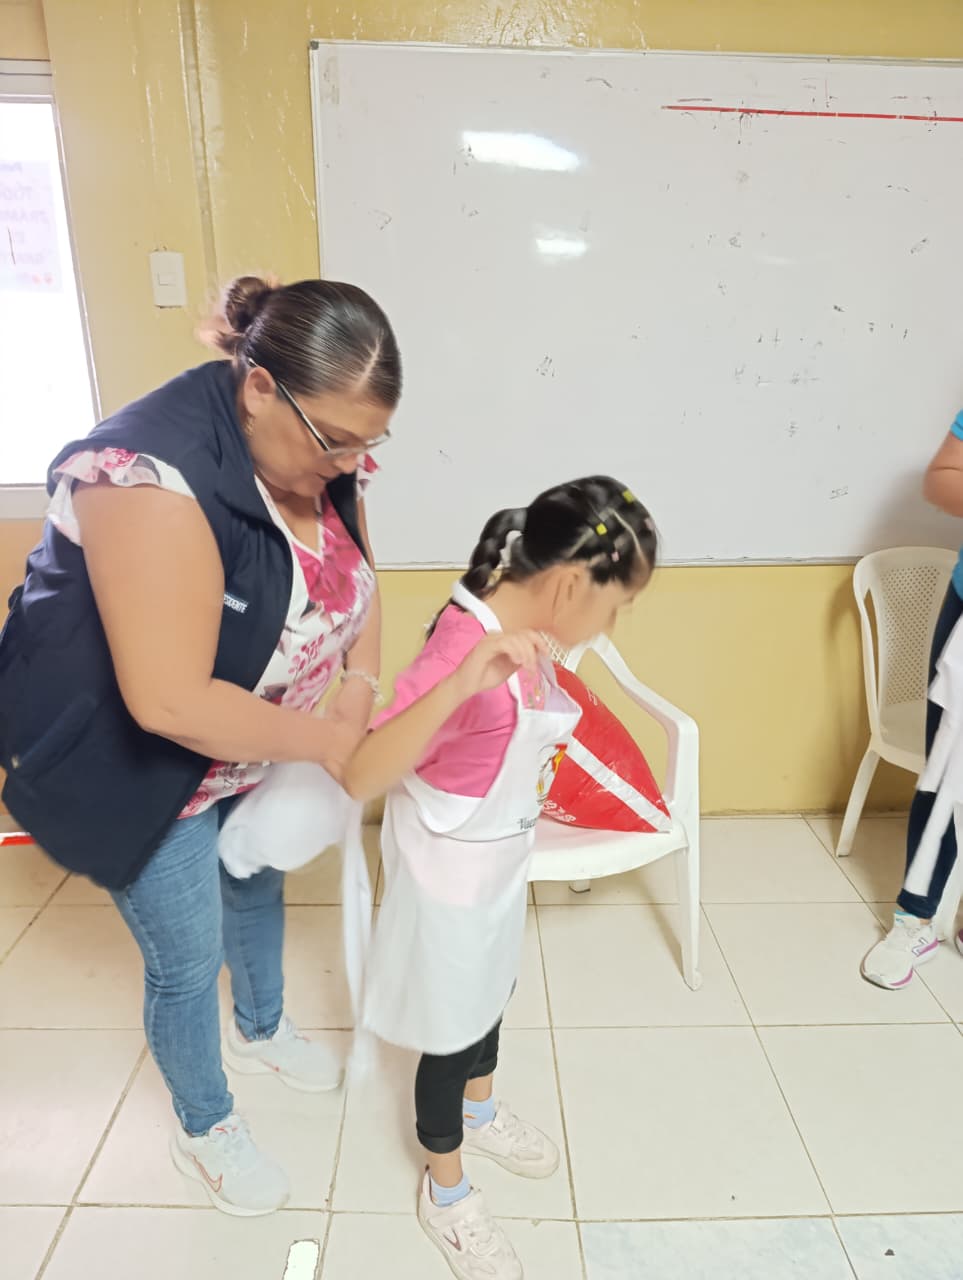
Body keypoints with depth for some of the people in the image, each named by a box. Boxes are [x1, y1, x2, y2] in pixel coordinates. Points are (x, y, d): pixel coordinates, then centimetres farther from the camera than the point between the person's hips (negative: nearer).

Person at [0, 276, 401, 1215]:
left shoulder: (318, 454, -12)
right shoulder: (155, 477, -36)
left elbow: (356, 577, 2)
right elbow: (169, 703, -38)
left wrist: (361, 683, -16)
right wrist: (322, 740, -26)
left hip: (254, 739, 8)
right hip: (134, 760, -7)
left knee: (259, 884, 27)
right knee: (189, 960, 9)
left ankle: (261, 1033, 57)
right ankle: (204, 1130, 40)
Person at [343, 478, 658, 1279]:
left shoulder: (519, 635, -6)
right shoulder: (465, 646, -33)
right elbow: (361, 775, -41)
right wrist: (462, 681, -53)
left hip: (499, 860, 8)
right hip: (450, 871, -8)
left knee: (492, 993, 29)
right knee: (451, 1031, 14)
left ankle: (479, 1111, 58)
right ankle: (446, 1193, 41)